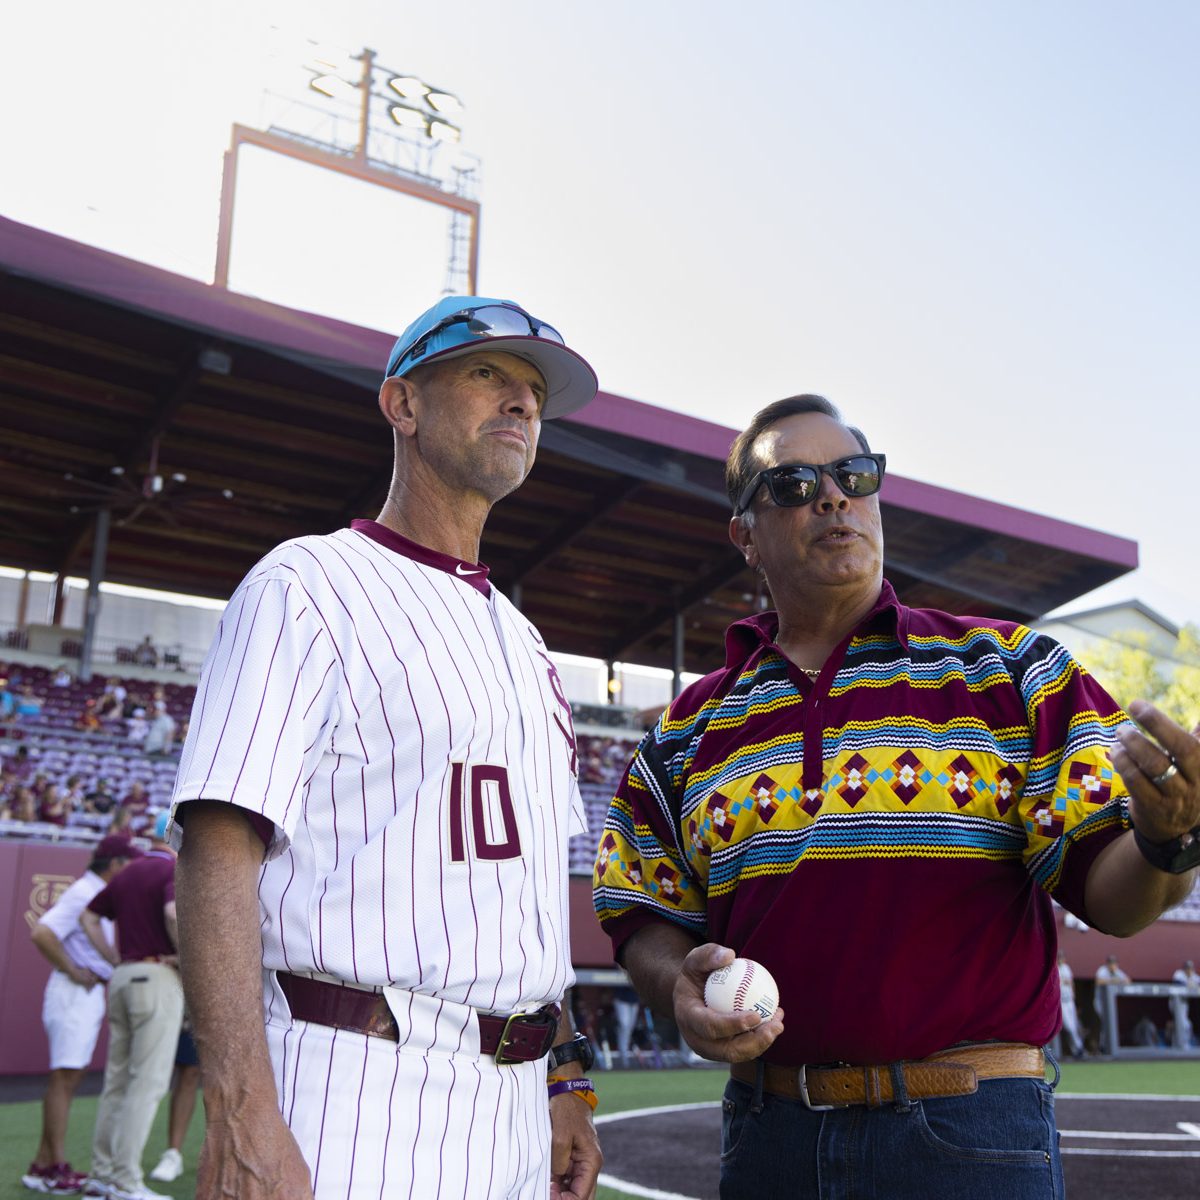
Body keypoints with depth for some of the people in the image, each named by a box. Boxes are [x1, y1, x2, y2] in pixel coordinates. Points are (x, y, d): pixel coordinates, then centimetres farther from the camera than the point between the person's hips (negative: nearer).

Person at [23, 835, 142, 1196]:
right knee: (64, 1076, -5)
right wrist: (72, 970, -18)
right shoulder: (83, 893, -15)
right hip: (75, 994, -10)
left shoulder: (97, 894, 15)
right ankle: (57, 1168, 0)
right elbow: (41, 933, -25)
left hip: (90, 994, 10)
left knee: (69, 1078, 13)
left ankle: (43, 1166, 19)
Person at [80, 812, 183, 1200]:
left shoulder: (128, 873, 15)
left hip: (122, 978, 8)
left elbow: (88, 917, 22)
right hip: (158, 977, -8)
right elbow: (174, 913, -27)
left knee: (117, 1079, 14)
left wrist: (114, 960, 17)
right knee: (149, 1080, -5)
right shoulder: (175, 870, -8)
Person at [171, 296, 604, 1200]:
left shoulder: (523, 643, 17)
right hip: (357, 1095, -7)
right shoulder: (308, 585, -5)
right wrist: (241, 1122, -23)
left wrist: (566, 1078, 15)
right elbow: (219, 844, -15)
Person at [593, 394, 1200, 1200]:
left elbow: (1110, 892, -3)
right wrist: (682, 987, -10)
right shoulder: (688, 731, 6)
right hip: (767, 1131, 2)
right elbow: (647, 923, 10)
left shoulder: (1013, 670, 1)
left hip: (971, 1134, -1)